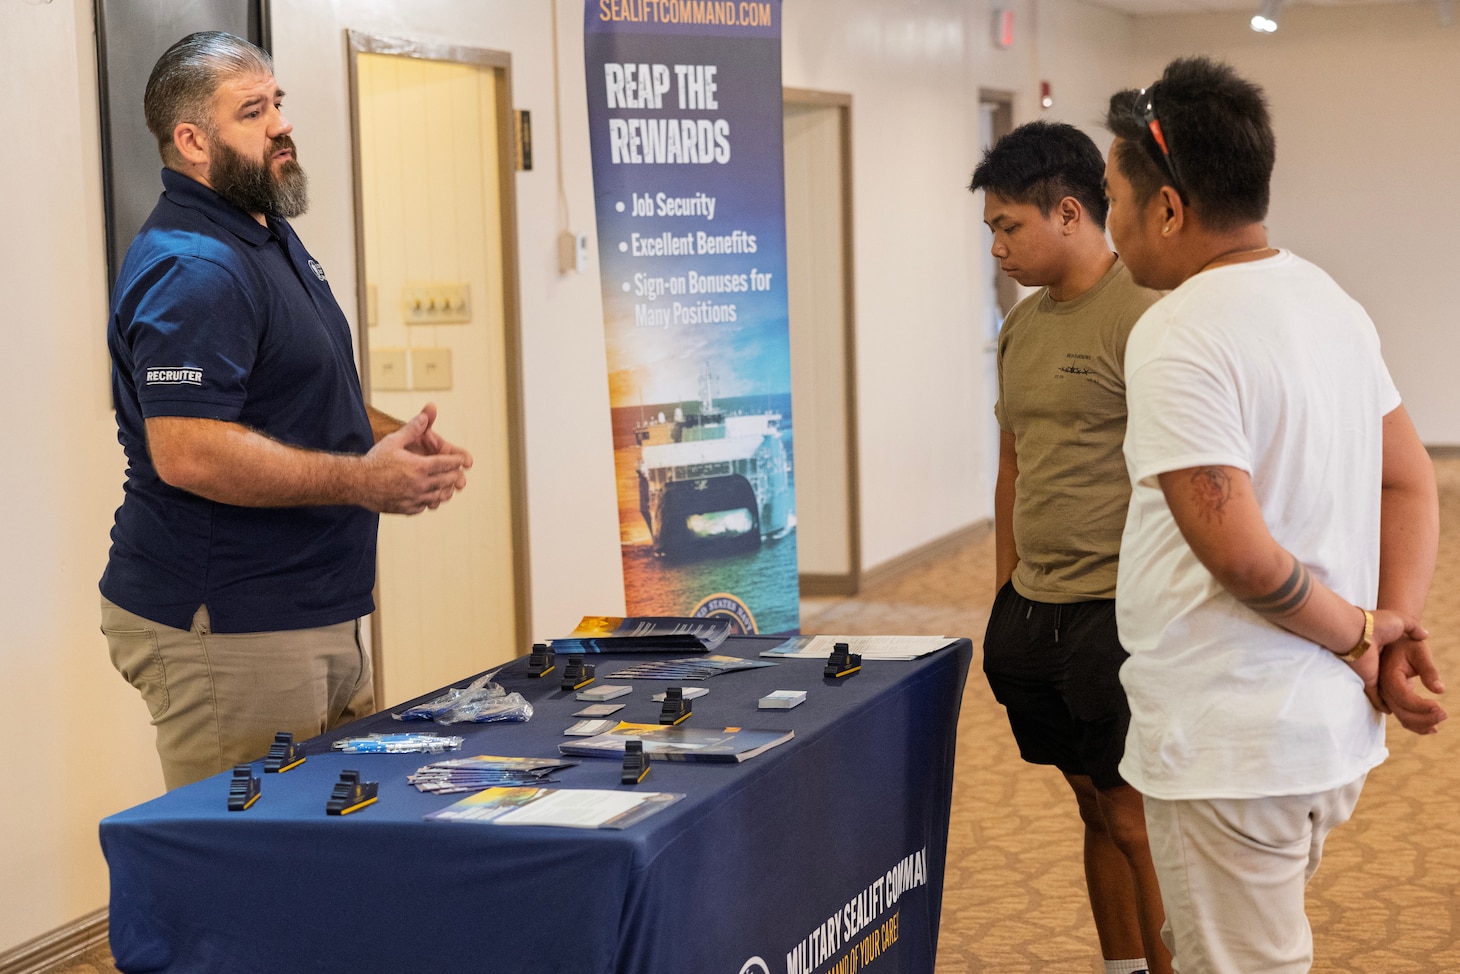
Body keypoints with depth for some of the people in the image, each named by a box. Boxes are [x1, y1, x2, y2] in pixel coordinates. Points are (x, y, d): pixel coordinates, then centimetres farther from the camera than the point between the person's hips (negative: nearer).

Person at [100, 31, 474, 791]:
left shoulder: (270, 237, 16)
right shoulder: (191, 271, -19)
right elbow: (186, 451, -28)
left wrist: (387, 436, 7)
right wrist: (363, 481, -23)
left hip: (316, 617, 10)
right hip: (225, 635, -10)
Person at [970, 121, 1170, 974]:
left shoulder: (1146, 314, -13)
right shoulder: (1023, 325, 13)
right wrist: (1008, 599, 19)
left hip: (1117, 611, -7)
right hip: (1036, 608, 8)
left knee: (1135, 817, -1)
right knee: (1096, 806, 15)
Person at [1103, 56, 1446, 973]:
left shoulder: (1177, 338, -19)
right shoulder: (1330, 301, 9)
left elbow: (1240, 554, -24)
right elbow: (1412, 483, 12)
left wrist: (1358, 633, -9)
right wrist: (1396, 624, 2)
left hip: (1230, 750, -9)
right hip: (1336, 731, 9)